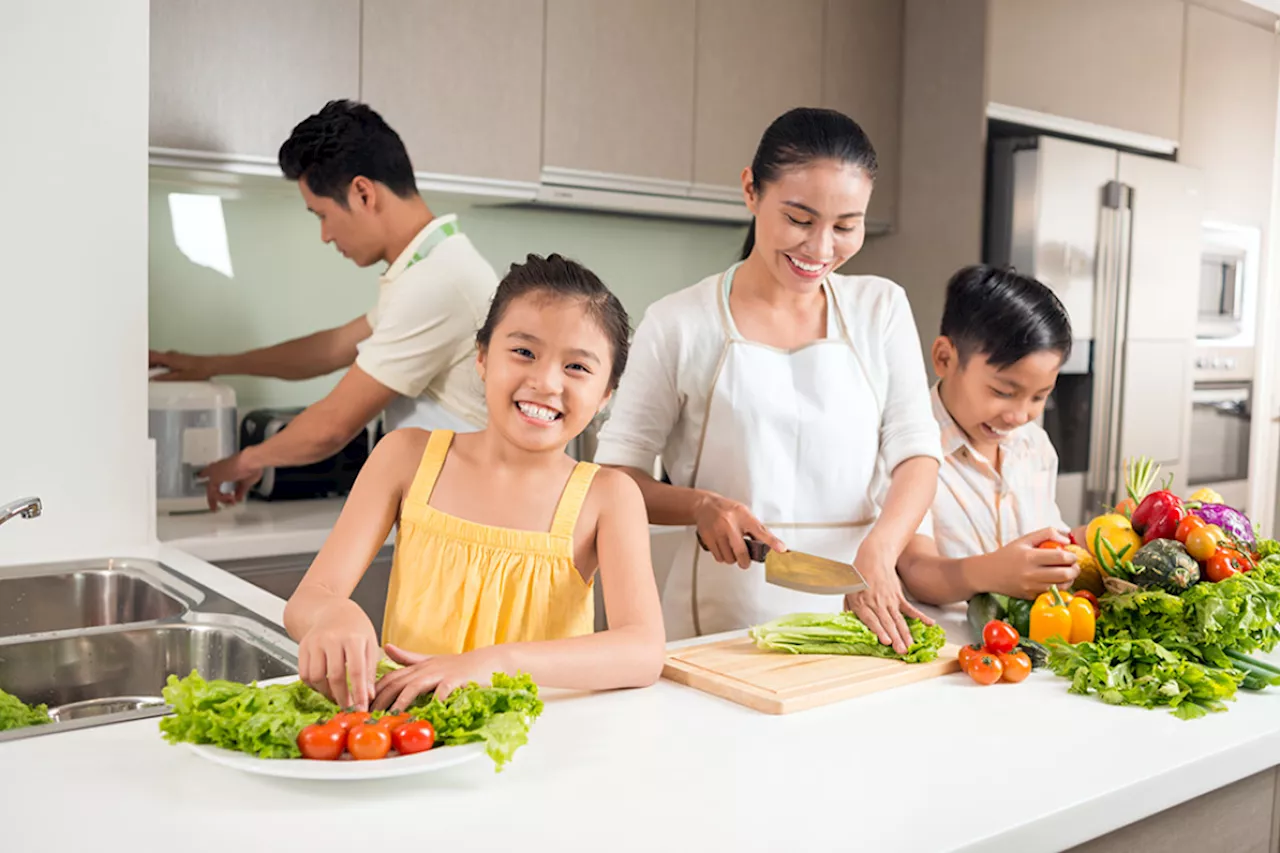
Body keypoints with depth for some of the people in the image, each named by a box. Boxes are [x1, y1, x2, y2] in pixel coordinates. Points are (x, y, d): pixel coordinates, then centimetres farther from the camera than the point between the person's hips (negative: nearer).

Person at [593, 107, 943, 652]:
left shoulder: (882, 309, 8)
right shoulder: (679, 324, 0)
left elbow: (916, 452, 3)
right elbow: (614, 473, 2)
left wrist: (877, 551, -15)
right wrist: (700, 505, -16)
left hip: (854, 612, 2)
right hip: (721, 619, -2)